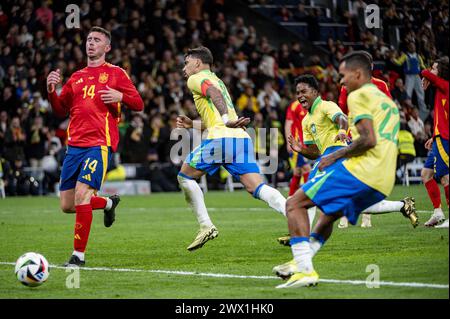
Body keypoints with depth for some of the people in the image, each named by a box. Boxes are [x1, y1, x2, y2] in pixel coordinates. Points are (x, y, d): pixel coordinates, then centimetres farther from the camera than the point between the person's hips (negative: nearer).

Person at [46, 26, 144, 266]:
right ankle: (109, 203, 34)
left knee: (81, 195, -21)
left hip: (99, 145, -6)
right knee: (67, 205, 5)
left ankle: (78, 255, -11)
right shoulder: (76, 77, 20)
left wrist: (120, 96, -15)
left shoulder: (115, 73, 7)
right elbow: (61, 111, 20)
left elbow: (138, 104, 4)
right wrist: (51, 91, 2)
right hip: (74, 145, 6)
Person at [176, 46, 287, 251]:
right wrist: (193, 124, 41)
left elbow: (214, 94, -16)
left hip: (221, 139, -7)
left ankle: (206, 226, 3)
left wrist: (226, 119, -32)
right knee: (257, 188, -5)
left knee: (185, 176, 10)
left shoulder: (196, 79, 8)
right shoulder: (216, 80, 33)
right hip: (242, 138, 7)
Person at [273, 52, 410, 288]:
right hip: (383, 183, 9)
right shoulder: (387, 101, 26)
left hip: (362, 170, -9)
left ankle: (305, 271, -17)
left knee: (295, 204, -6)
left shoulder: (359, 95, -2)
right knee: (330, 213, 32)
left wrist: (336, 156, -5)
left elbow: (369, 139, -16)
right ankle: (300, 263, 30)